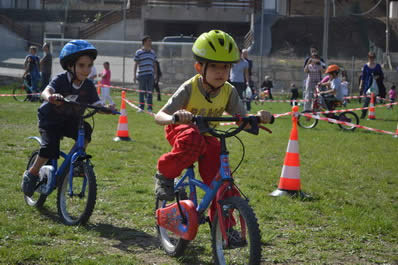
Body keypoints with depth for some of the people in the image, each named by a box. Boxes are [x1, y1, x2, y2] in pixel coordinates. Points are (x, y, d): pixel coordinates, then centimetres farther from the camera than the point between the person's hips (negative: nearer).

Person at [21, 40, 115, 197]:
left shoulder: (88, 87, -9)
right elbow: (45, 91, -39)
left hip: (70, 120, 4)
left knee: (86, 130, -26)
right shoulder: (61, 80, -22)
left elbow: (97, 106, -11)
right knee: (50, 147, -24)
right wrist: (51, 97, -64)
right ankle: (31, 174, -1)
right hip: (50, 119, -4)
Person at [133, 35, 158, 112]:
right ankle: (141, 107, 10)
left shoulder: (152, 52, 14)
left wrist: (156, 74, 13)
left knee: (150, 92, 1)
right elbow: (136, 64, 2)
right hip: (142, 74, -3)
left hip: (150, 74, 3)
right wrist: (134, 75, -3)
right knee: (142, 92, 3)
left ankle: (149, 108, 3)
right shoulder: (139, 52, 1)